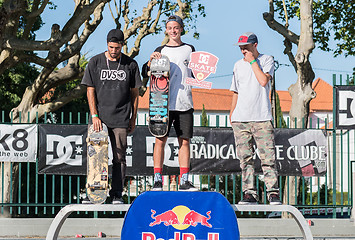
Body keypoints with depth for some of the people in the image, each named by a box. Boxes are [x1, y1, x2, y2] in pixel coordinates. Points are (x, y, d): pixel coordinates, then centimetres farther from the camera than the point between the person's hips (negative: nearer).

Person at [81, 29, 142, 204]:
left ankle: (116, 194, 2)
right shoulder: (95, 62, 4)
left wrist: (133, 118, 7)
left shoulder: (130, 64, 6)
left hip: (120, 119, 0)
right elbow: (90, 91, 2)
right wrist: (94, 115, -6)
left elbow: (134, 92, 11)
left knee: (119, 157, -2)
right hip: (99, 117, 0)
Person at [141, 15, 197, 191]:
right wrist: (151, 61, -14)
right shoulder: (161, 50, 9)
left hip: (184, 103, 2)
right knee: (160, 140, -4)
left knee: (184, 141, 1)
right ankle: (157, 180, -1)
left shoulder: (189, 49, 13)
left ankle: (184, 181, 4)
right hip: (164, 102, -2)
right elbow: (145, 74, 3)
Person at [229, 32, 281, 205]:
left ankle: (273, 192, -7)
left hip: (262, 118, -4)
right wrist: (231, 113, 16)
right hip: (240, 119, 4)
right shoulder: (238, 65, 18)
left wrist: (252, 61, -6)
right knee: (245, 158, 1)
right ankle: (249, 192, 3)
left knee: (267, 156, -9)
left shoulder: (267, 60, 5)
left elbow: (264, 80, -13)